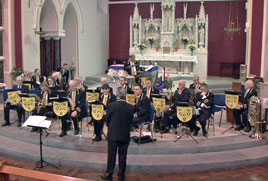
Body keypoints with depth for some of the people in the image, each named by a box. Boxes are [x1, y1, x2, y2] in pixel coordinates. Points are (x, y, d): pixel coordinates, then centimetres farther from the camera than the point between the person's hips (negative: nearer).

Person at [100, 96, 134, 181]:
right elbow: (131, 121, 2)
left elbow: (107, 119, -2)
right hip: (125, 135, 2)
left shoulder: (111, 105, -11)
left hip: (113, 135, -1)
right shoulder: (131, 107, -6)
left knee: (111, 155, 8)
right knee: (122, 156, 10)